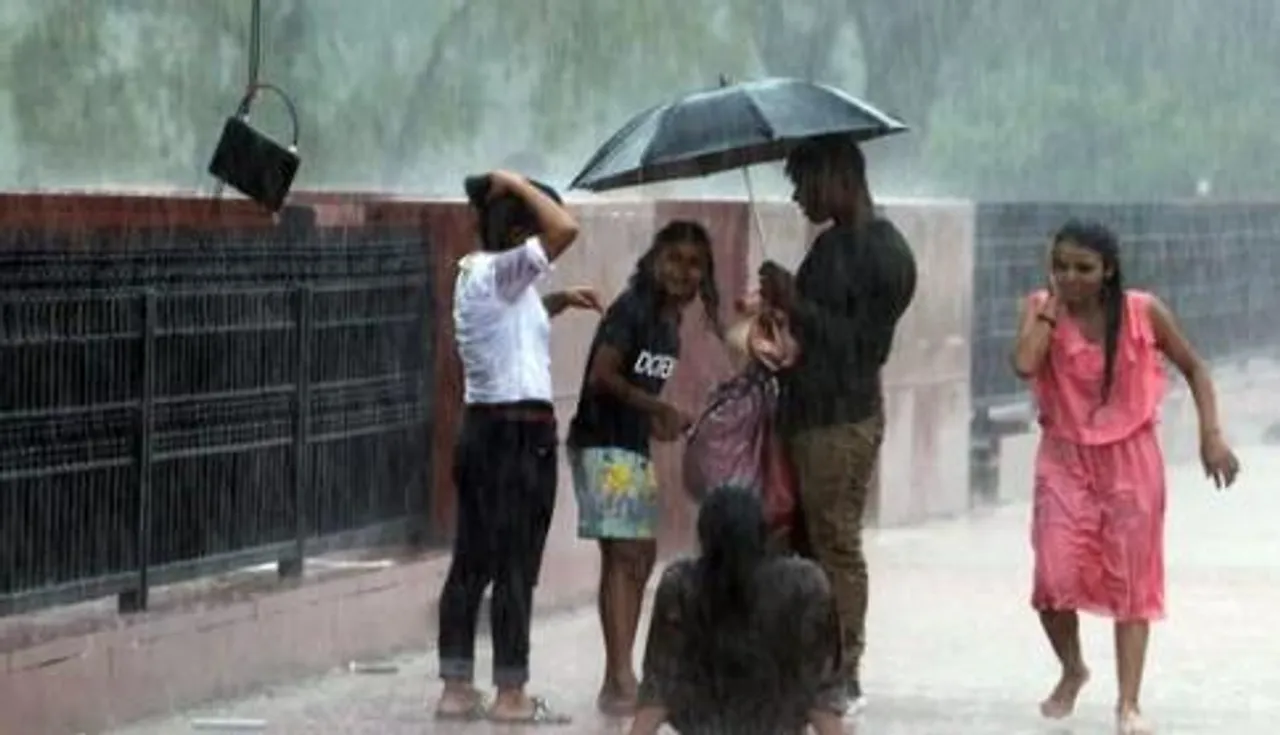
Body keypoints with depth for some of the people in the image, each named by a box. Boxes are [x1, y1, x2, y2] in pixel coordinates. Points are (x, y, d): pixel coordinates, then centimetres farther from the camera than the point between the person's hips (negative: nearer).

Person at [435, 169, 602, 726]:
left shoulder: (476, 272, 13)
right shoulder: (500, 272, -15)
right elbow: (564, 228, -28)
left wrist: (559, 301, 17)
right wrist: (516, 184, -15)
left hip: (481, 429, 10)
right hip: (520, 432, -10)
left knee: (472, 563, 10)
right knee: (516, 565, -4)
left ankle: (457, 690, 11)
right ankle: (510, 696, -1)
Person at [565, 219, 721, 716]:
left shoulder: (669, 321, 11)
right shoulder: (632, 309, -13)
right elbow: (602, 376, -20)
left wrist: (668, 423, 2)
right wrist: (657, 409, -23)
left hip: (634, 448, 9)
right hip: (602, 445, -9)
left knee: (641, 557, 12)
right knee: (623, 555, -15)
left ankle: (619, 679, 19)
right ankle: (620, 679, -19)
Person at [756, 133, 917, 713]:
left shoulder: (883, 254, -12)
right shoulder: (832, 245, 15)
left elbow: (862, 341, -17)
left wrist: (796, 303, -19)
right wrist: (782, 306, 8)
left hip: (841, 419, -9)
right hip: (807, 410, 9)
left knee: (836, 545, -5)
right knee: (803, 540, 10)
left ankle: (844, 677, 0)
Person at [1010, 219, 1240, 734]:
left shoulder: (1143, 312, -7)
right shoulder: (1041, 308, -6)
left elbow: (1193, 369, 5)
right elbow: (1024, 364, -26)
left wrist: (1211, 434, -4)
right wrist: (1053, 305, -17)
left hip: (1130, 460, 0)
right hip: (1065, 460, 0)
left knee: (1132, 582, 2)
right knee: (1054, 580, -9)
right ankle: (1072, 670, 20)